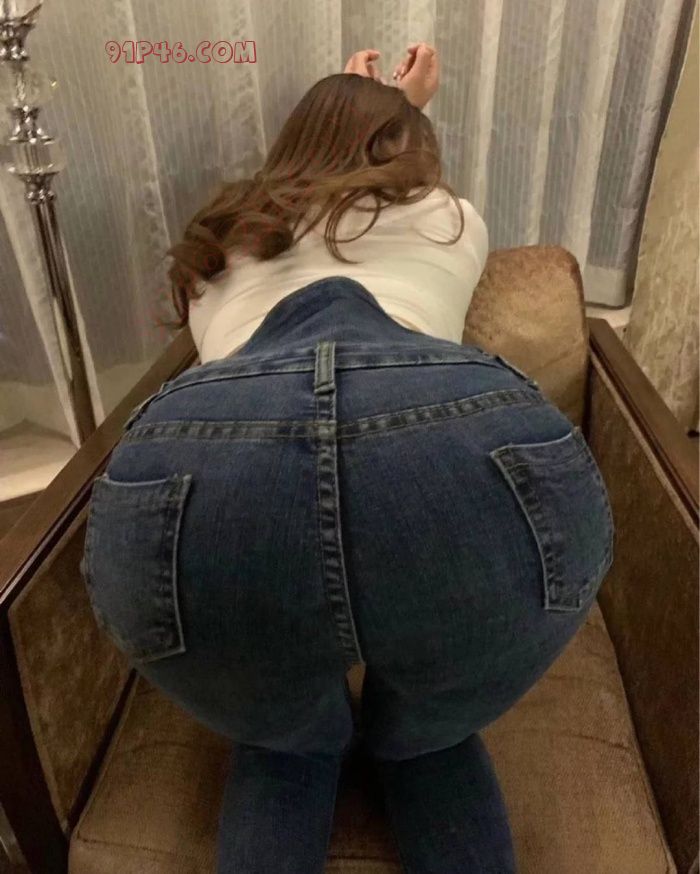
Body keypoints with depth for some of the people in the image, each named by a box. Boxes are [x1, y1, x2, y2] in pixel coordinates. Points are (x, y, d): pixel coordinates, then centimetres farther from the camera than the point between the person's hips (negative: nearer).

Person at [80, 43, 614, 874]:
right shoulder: (451, 220, 37)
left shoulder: (222, 246, 40)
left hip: (186, 484, 2)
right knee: (427, 741, 32)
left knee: (285, 744, 33)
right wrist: (402, 113, 79)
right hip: (486, 463, 0)